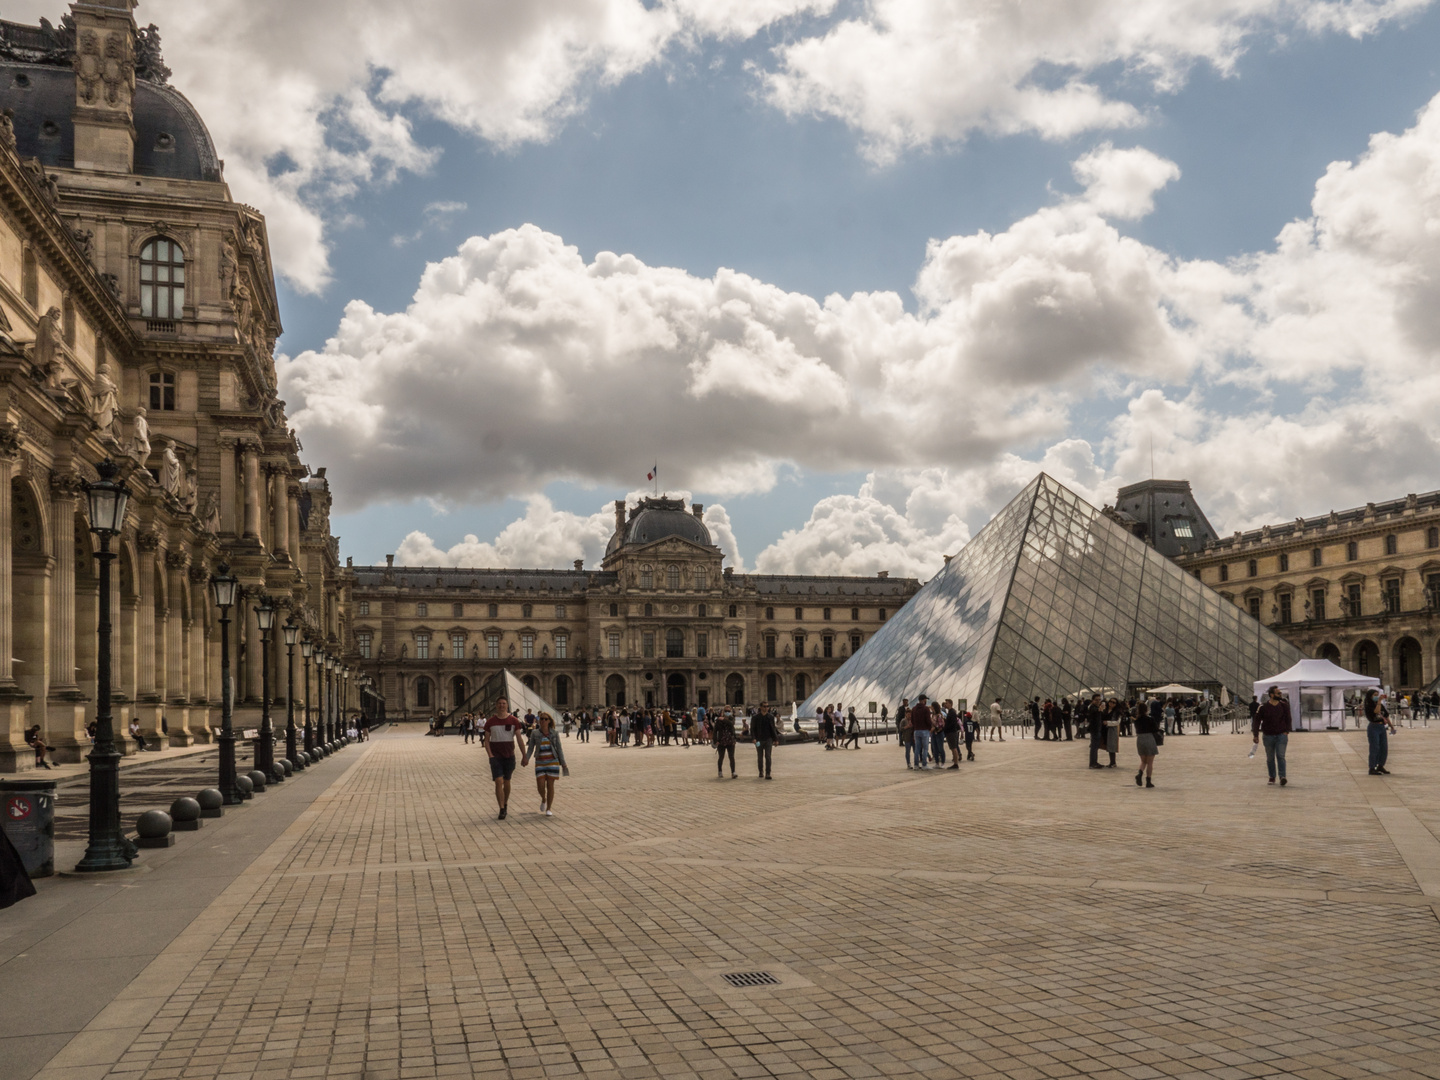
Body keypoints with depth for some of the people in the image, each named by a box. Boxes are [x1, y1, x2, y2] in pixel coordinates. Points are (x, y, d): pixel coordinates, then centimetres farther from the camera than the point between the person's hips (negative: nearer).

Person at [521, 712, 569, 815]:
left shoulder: (554, 733, 1)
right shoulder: (535, 734, 2)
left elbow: (559, 749, 4)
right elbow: (530, 748, 2)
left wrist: (563, 764, 1)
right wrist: (526, 759, -16)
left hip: (552, 761, -1)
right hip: (540, 762, 1)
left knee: (550, 785, -1)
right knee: (540, 786, -7)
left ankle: (549, 809, 9)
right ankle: (543, 799, 26)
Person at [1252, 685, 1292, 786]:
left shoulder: (1284, 706, 2)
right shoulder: (1263, 708, -6)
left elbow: (1288, 719, 14)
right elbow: (1256, 721, -3)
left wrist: (1286, 731, 5)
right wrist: (1256, 735, -9)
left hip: (1281, 735, 0)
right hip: (1268, 736, 0)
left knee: (1281, 756, -12)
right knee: (1270, 758, 9)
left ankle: (1282, 777, -18)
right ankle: (1272, 777, 23)